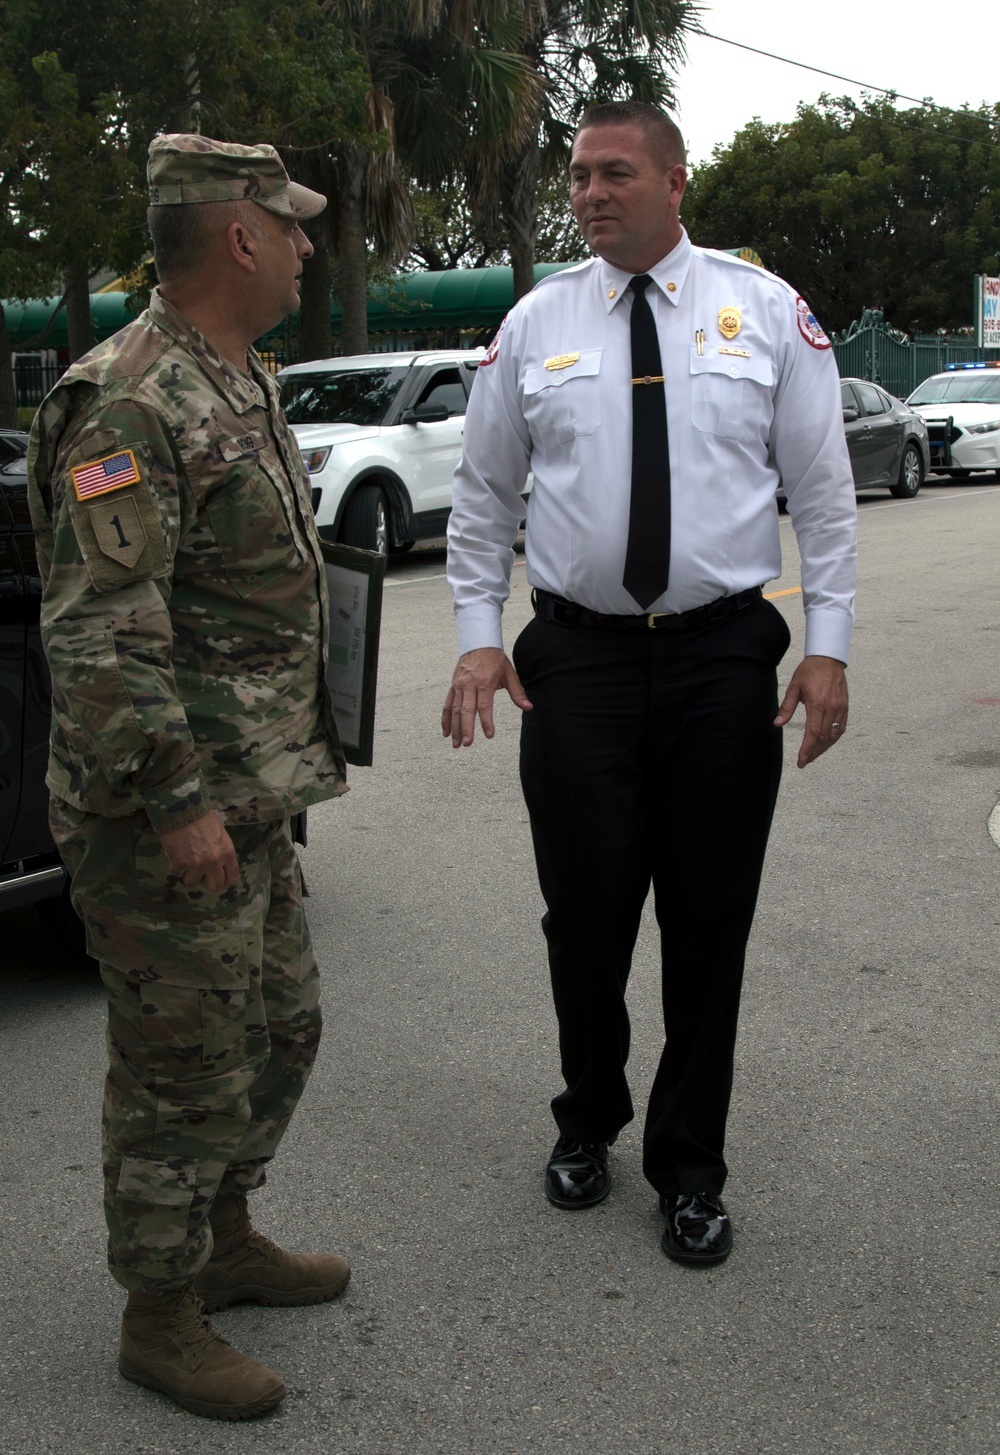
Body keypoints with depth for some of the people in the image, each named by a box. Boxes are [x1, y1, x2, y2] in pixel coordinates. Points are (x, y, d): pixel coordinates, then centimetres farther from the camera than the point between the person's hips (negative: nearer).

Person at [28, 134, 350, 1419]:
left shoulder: (239, 383, 14)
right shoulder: (128, 402, -19)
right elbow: (97, 635, -24)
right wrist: (175, 803, -24)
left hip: (251, 794, 10)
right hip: (171, 810, -10)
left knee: (279, 1029, 20)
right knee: (184, 1071, 3)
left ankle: (226, 1241, 39)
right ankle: (160, 1318, 22)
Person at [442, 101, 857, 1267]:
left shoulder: (765, 309, 3)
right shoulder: (535, 322, 6)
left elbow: (823, 490, 2)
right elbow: (483, 494, 8)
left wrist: (828, 644, -6)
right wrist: (477, 636, -2)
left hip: (725, 655, 0)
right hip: (577, 657, 1)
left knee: (710, 920, 7)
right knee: (585, 913, 7)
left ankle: (689, 1167, 26)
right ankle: (588, 1119, 35)